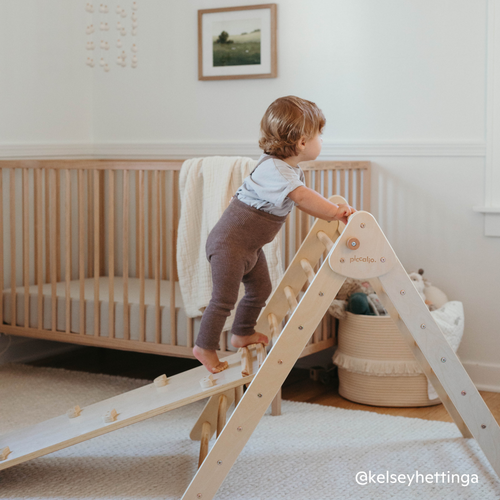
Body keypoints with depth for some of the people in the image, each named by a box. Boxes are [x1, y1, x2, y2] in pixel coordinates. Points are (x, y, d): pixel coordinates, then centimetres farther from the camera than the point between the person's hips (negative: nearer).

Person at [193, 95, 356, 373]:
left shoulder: (291, 169, 7)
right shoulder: (272, 169, -27)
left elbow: (306, 199, 13)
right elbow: (302, 196, -35)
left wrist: (334, 212, 1)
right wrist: (334, 210, -28)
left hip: (251, 245, 10)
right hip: (229, 243, -10)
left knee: (260, 289, 19)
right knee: (224, 299, -4)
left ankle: (242, 334, 38)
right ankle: (204, 346, 10)